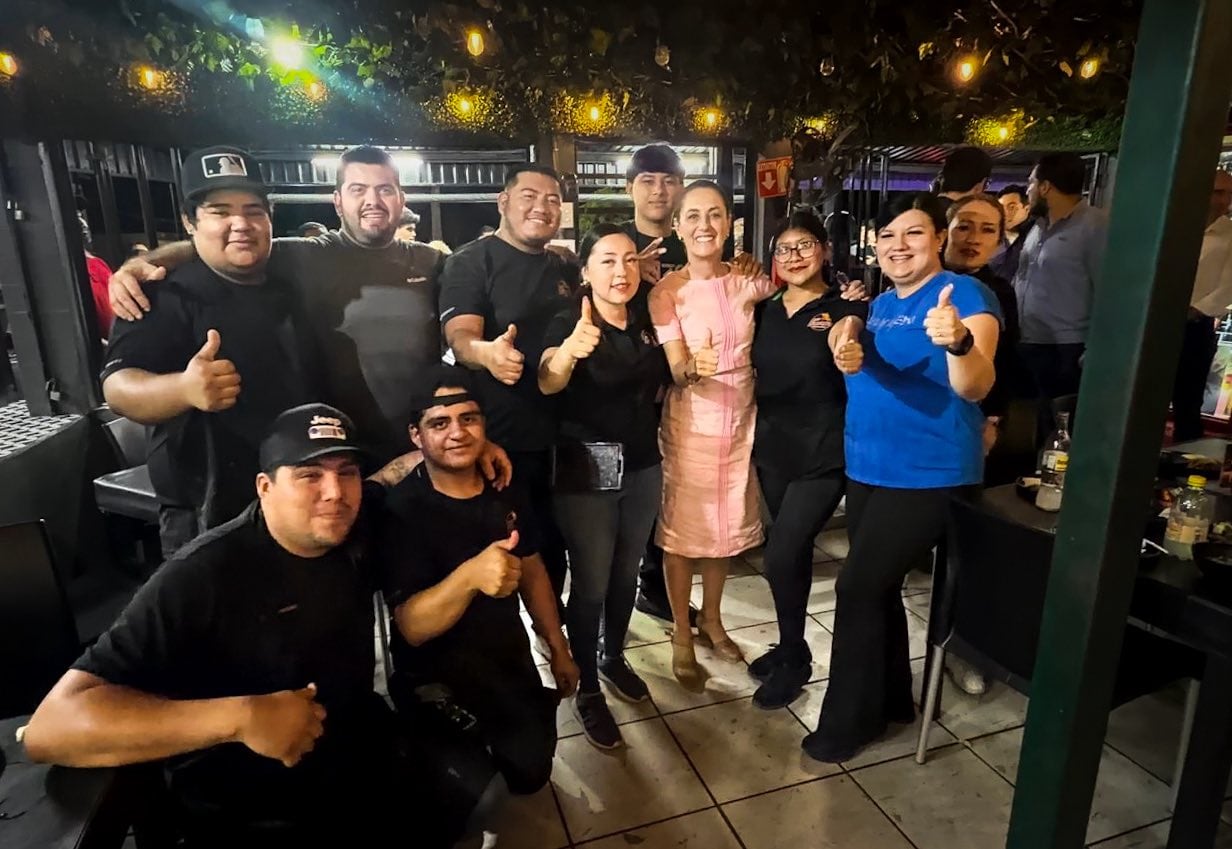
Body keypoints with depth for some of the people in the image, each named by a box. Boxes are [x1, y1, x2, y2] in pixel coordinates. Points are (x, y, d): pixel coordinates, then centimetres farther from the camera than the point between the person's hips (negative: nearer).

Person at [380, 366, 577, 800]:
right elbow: (412, 628, -30)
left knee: (531, 768, 14)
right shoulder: (403, 509, -24)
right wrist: (469, 575, -49)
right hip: (438, 677, -5)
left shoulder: (506, 491, -6)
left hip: (511, 658, 5)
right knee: (527, 761, -23)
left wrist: (559, 650, 11)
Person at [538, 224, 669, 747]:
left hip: (643, 466, 6)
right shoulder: (568, 323, -14)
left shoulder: (647, 321, 3)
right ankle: (587, 690, 22)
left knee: (626, 573, 18)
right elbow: (547, 383, -36)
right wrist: (570, 349, -55)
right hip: (586, 470, -5)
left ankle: (614, 659, 40)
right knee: (590, 584, 2)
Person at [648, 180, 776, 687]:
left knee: (726, 526, 15)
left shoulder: (747, 278, 0)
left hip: (739, 420, 4)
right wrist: (692, 368, -38)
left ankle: (711, 621, 36)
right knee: (682, 529, 5)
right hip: (690, 423, -4)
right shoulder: (667, 291, -10)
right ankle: (681, 636, 23)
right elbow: (675, 371, -15)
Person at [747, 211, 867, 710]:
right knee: (792, 552, 16)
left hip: (823, 453, -5)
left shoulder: (845, 308, -8)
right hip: (773, 448, 5)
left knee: (781, 556, -8)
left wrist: (849, 356, -53)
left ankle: (793, 660, 16)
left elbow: (844, 338, -30)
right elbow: (752, 372, 13)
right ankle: (790, 647, 35)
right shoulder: (766, 311, 6)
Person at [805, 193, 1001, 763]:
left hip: (927, 475, -8)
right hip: (867, 467, 8)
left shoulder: (965, 294, -11)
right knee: (876, 588, 16)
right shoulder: (880, 305, 12)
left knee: (858, 589, -7)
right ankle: (891, 699, 35)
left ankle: (846, 723, 11)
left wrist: (959, 342, -46)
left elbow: (975, 386, -27)